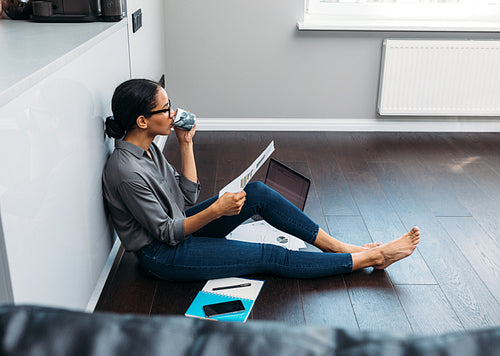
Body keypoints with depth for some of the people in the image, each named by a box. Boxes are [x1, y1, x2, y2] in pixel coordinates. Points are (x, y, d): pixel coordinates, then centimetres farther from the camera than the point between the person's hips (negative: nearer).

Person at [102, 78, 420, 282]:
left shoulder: (146, 147, -1)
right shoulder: (127, 172, -28)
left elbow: (188, 196, 3)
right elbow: (166, 233, -22)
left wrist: (186, 145, -6)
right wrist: (216, 210, -26)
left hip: (179, 226, 9)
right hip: (163, 256, -8)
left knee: (257, 192, -8)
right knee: (271, 257, -13)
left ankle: (342, 247, -3)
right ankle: (372, 258, -3)